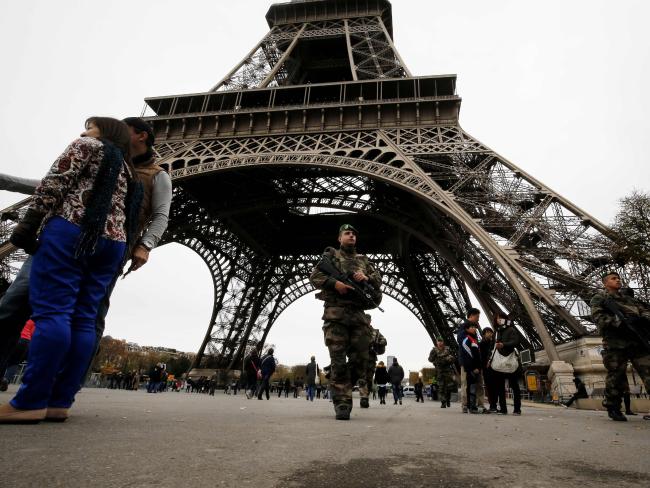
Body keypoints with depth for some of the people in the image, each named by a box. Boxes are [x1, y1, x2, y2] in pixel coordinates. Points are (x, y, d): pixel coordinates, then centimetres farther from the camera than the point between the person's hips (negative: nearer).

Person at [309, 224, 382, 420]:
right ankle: (342, 403, -1)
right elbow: (314, 276, 3)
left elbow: (379, 280, 17)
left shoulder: (364, 260, 22)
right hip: (335, 313, -4)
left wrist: (367, 278, -5)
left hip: (359, 314, 4)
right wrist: (334, 283, -14)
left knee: (361, 358, 3)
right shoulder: (330, 255, 12)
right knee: (338, 361, -6)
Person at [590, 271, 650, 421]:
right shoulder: (599, 299, 9)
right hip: (616, 343, -5)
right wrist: (619, 322, -20)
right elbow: (598, 317, -6)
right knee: (616, 377, -2)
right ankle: (613, 408, 11)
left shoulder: (630, 299, 28)